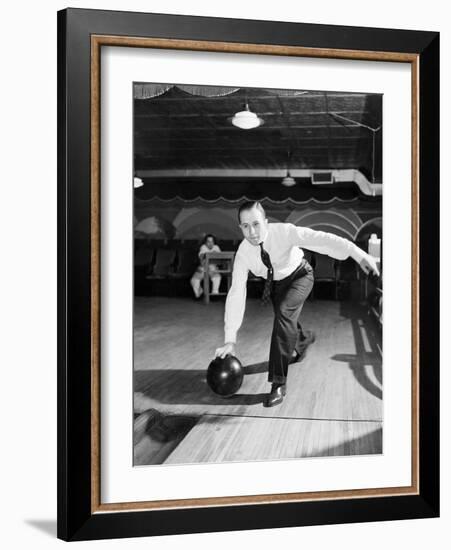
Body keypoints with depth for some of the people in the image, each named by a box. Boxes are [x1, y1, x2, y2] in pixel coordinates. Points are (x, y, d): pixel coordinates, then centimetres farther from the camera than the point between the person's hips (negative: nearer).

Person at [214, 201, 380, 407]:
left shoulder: (283, 232, -35)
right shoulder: (243, 254, -25)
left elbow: (320, 239, -48)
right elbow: (236, 295, -26)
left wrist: (358, 253, -63)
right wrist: (230, 341, -29)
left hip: (299, 275, -4)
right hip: (275, 282, 4)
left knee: (284, 312, -27)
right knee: (287, 319, 21)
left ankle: (279, 383, -21)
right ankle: (296, 348, 61)